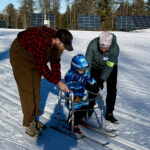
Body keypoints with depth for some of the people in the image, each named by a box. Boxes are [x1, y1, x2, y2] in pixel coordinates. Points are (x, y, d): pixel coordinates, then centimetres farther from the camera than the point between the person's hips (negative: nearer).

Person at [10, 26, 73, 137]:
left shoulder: (57, 43, -14)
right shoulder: (41, 41, -39)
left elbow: (55, 62, -1)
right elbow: (42, 67, -31)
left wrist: (59, 81, -6)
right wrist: (58, 81, -23)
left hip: (35, 60, 8)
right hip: (20, 56, -8)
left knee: (36, 89, 11)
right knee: (27, 91, -8)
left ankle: (33, 118, 25)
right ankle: (29, 124, 2)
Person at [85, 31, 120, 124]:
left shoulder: (115, 48, -34)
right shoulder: (93, 44, -32)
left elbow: (109, 67, -33)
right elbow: (87, 62, -27)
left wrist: (102, 80, -37)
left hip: (111, 68, 0)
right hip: (96, 67, 0)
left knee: (112, 90, -5)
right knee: (93, 89, -5)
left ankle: (109, 113, 7)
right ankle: (90, 109, 17)